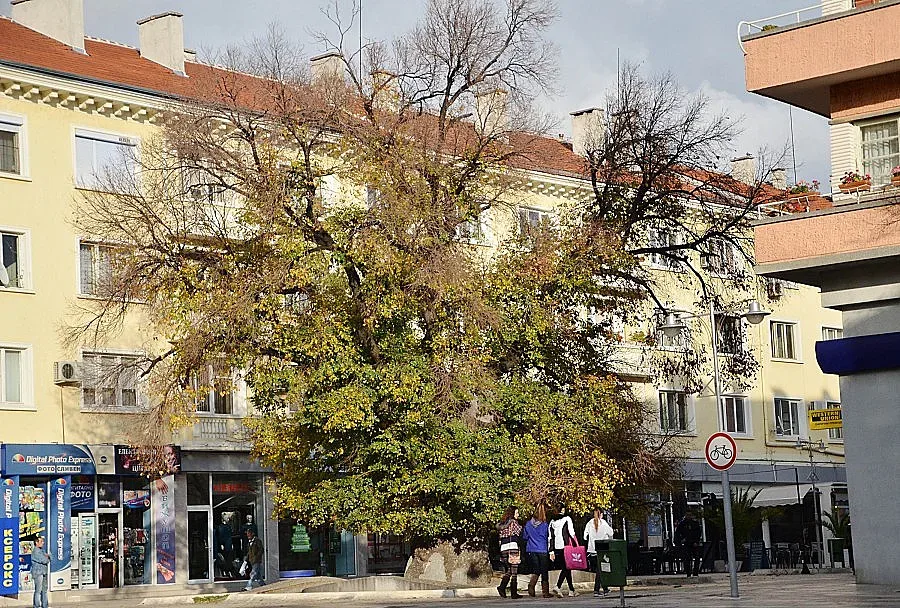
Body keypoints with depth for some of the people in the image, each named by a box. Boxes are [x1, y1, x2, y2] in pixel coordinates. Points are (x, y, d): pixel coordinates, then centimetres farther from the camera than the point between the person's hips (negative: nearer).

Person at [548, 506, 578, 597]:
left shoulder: (552, 522, 12)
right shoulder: (567, 519, -2)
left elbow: (551, 537, 11)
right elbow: (571, 533, -8)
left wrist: (551, 551, 12)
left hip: (556, 548, 5)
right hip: (566, 546, -5)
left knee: (566, 568, 12)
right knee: (566, 568, -5)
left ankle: (572, 590, 14)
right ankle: (557, 586, -24)